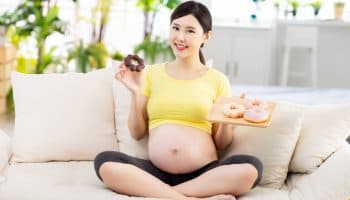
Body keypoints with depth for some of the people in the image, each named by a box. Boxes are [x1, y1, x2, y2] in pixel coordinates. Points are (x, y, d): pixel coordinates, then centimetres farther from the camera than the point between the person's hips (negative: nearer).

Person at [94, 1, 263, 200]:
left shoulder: (217, 79, 8)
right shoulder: (152, 73, 12)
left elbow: (221, 143, 8)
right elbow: (137, 133, 13)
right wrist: (136, 93, 1)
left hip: (204, 174, -1)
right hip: (156, 171, 1)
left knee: (250, 169, -30)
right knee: (104, 162, -26)